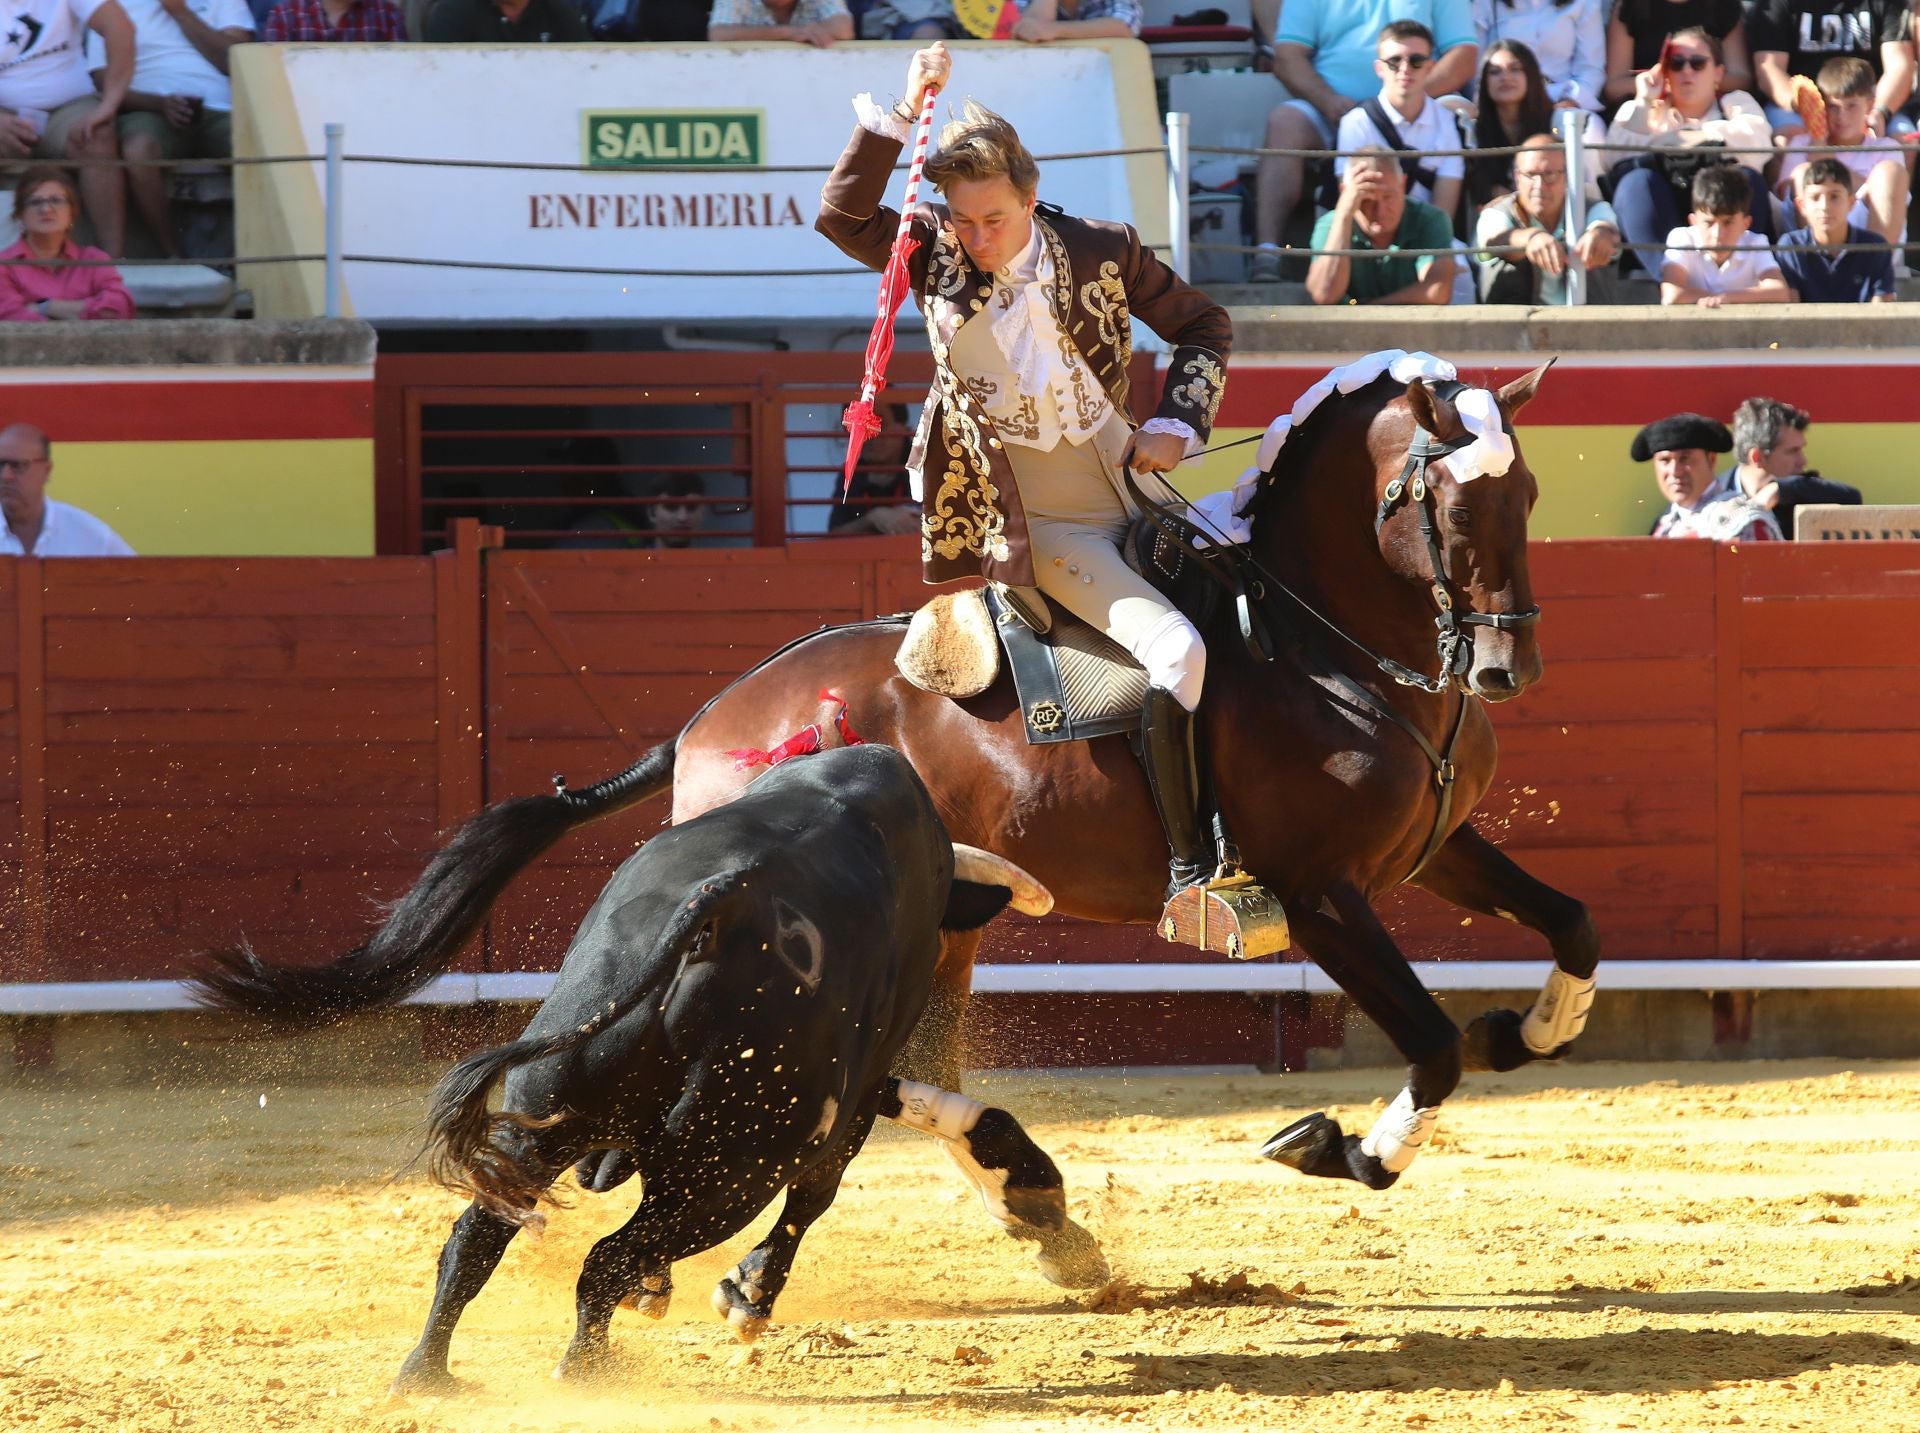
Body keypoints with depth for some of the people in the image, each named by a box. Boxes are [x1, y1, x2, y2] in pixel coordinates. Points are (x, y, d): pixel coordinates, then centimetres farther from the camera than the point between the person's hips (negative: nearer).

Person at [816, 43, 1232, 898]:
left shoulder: (1102, 252, -3)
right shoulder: (936, 257, -5)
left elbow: (1201, 325, 9)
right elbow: (844, 214, -20)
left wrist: (1175, 424, -4)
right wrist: (903, 113, -25)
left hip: (1135, 492, 5)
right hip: (1036, 528, -5)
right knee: (1176, 649, -24)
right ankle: (1189, 868, -22)